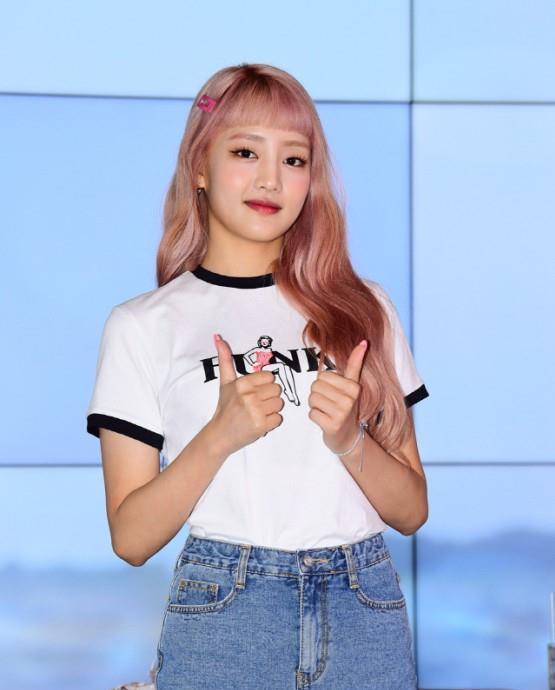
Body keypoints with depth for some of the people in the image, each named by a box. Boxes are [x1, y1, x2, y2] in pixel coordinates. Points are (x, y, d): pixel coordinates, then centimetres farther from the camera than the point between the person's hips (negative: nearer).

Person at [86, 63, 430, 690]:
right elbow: (130, 539, -3)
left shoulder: (361, 308, 8)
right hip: (220, 617, -2)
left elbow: (412, 511, 8)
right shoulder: (143, 326, 1)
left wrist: (349, 441, -11)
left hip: (366, 617, 2)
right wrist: (220, 435, -17)